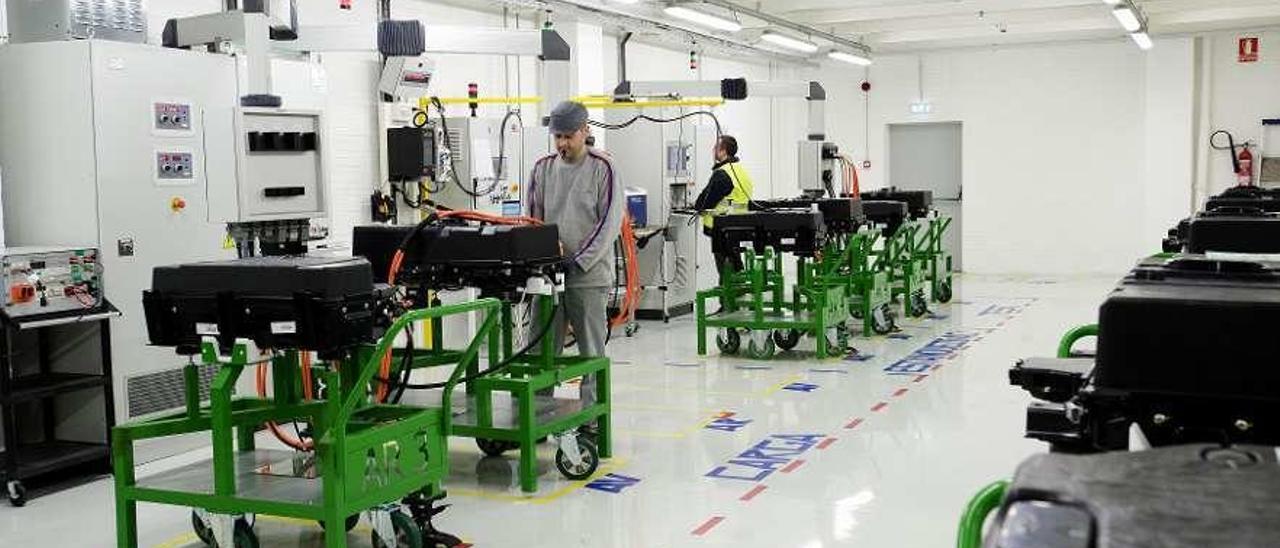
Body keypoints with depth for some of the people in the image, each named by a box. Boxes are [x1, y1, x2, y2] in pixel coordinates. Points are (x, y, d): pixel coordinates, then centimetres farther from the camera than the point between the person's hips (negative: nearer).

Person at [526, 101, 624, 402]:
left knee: (591, 352, 4)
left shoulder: (602, 168, -3)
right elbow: (533, 218, 14)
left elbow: (610, 222, -8)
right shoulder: (543, 168, 10)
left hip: (590, 276, -4)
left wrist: (578, 262, -14)